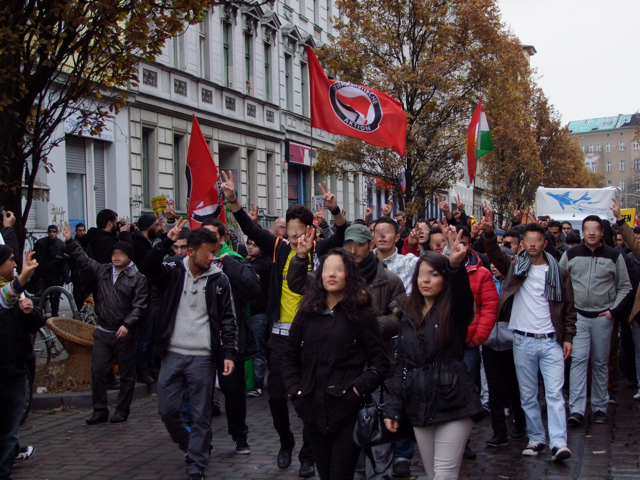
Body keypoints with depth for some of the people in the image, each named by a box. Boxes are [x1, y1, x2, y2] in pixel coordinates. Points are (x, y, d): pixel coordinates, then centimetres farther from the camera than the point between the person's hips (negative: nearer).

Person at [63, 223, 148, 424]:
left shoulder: (137, 279, -5)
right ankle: (100, 410, 11)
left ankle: (122, 411, 15)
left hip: (124, 334, -4)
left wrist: (127, 325, -20)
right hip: (102, 332, 4)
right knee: (98, 372, 2)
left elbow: (139, 306, -11)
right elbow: (82, 260, 12)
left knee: (126, 374, 5)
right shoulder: (102, 271, 10)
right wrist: (70, 241, 3)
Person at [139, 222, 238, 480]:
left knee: (201, 415, 3)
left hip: (203, 357, -1)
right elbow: (147, 267, -18)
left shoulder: (219, 280, 0)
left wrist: (229, 353, -8)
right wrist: (167, 242, -27)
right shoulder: (173, 273, 1)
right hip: (172, 354, 1)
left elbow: (228, 319, 1)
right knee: (167, 410, 7)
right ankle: (189, 446, 33)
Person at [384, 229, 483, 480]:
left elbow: (462, 291, -28)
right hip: (418, 406, 5)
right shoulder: (409, 315, 12)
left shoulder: (454, 311, -3)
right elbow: (401, 364, 14)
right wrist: (393, 408, 8)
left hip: (452, 402, -5)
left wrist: (456, 266, -49)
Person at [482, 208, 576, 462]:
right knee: (528, 395, 8)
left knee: (555, 393, -6)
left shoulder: (558, 272, 5)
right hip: (523, 341, 1)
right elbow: (494, 253, -14)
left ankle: (558, 442, -8)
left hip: (551, 341, -1)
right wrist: (489, 232, -32)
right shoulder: (515, 266, 4)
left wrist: (568, 337, 1)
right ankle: (536, 439, 19)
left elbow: (569, 308, 8)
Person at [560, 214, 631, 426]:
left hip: (603, 318, 1)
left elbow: (624, 287, 7)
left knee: (601, 363, 8)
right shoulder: (570, 254, 3)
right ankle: (577, 410, -12)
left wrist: (614, 310, -4)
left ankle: (600, 408, 19)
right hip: (578, 316, 0)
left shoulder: (614, 256, 2)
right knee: (578, 360, -9)